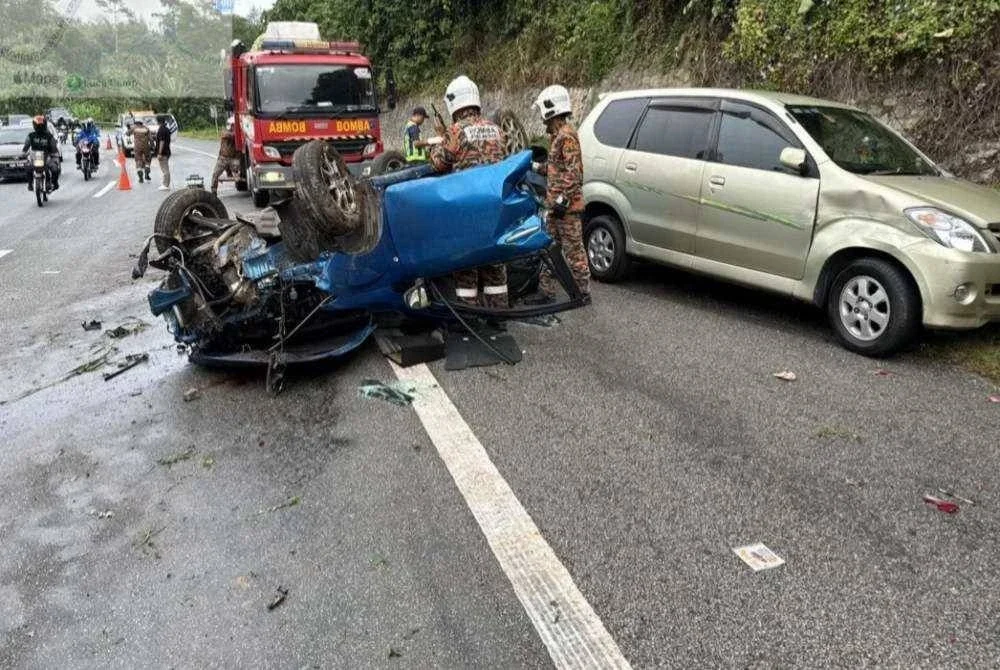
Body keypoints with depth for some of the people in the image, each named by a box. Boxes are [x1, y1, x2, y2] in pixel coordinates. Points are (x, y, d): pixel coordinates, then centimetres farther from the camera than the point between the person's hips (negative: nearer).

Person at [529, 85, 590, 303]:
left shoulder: (567, 135, -14)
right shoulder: (557, 135, 17)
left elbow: (573, 171, -20)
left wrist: (563, 198, -22)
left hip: (567, 206, -10)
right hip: (555, 204, 10)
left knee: (573, 248, -2)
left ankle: (582, 291, 8)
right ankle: (546, 291, 19)